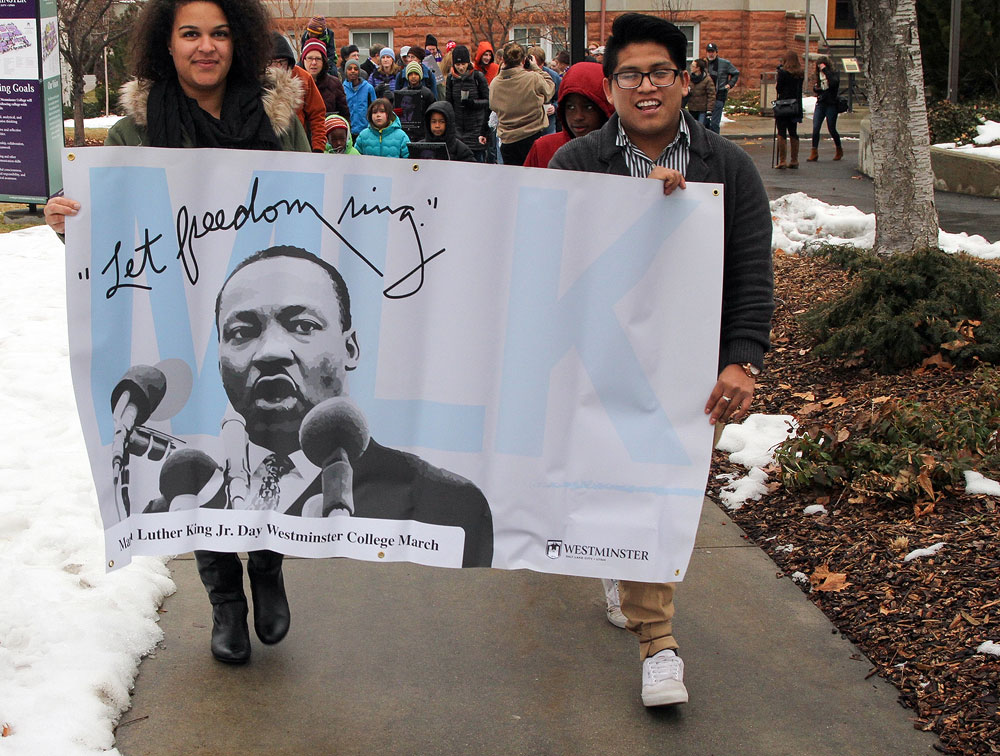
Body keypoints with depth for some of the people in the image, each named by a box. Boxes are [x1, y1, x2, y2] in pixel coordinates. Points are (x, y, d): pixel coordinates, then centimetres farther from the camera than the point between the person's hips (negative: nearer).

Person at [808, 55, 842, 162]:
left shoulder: (834, 74, -5)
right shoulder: (819, 75, 11)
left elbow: (834, 83, -27)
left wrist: (825, 70, -23)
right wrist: (816, 88, -1)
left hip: (831, 105, -5)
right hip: (820, 104, 5)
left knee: (831, 129, 2)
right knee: (815, 128, -7)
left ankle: (839, 150, 24)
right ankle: (814, 152, -5)